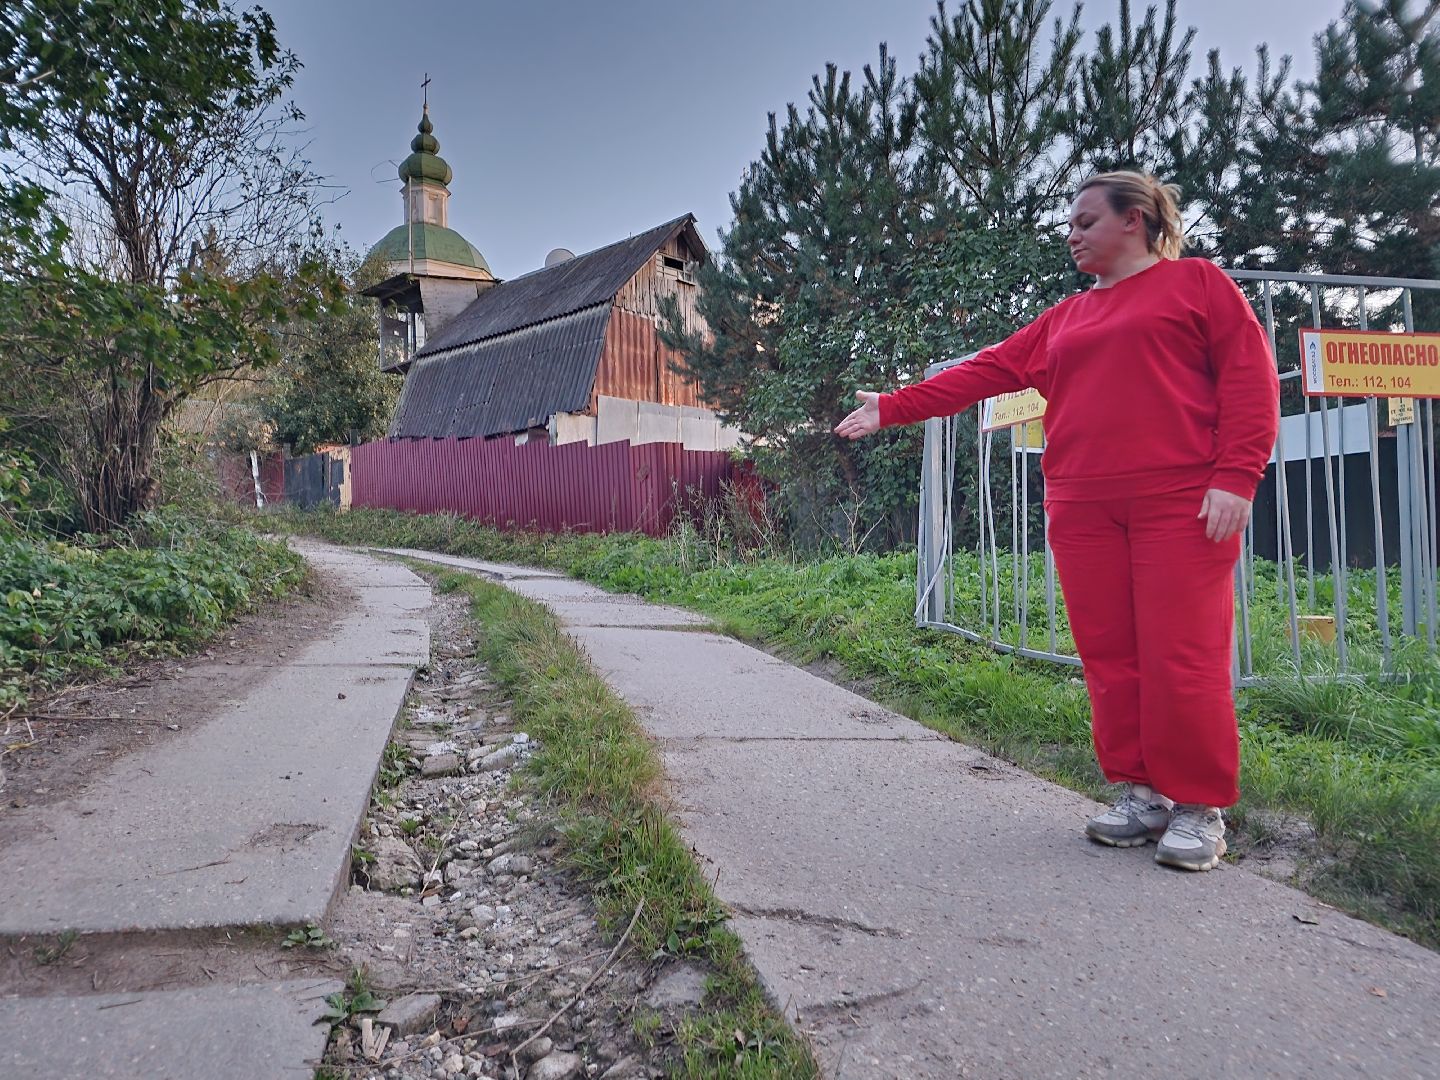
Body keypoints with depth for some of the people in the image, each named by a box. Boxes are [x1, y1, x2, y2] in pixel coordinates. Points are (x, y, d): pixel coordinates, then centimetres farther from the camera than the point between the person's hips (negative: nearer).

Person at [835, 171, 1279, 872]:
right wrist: (893, 407, 11)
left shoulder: (1196, 282, 7)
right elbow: (983, 372, 17)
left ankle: (1199, 807, 8)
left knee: (1182, 657, -6)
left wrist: (1235, 477, -11)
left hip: (1181, 501, -5)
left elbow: (1250, 375, -1)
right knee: (1109, 656, 5)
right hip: (1082, 510, 5)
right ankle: (1140, 792, 17)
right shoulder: (1063, 321, 22)